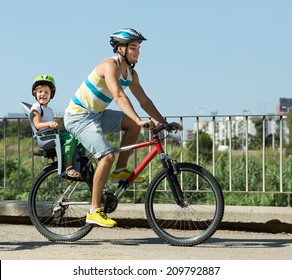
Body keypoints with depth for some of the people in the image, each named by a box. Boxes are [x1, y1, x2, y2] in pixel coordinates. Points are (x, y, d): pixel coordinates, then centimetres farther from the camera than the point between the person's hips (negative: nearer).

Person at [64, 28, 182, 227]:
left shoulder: (131, 74, 6)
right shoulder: (110, 66, -22)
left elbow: (144, 100, 9)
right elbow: (119, 97, -34)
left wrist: (164, 122, 0)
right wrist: (140, 121, -44)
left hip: (96, 114, 9)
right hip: (79, 116, -9)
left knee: (133, 124, -3)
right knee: (107, 156, -23)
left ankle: (121, 170, 6)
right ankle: (94, 211, -19)